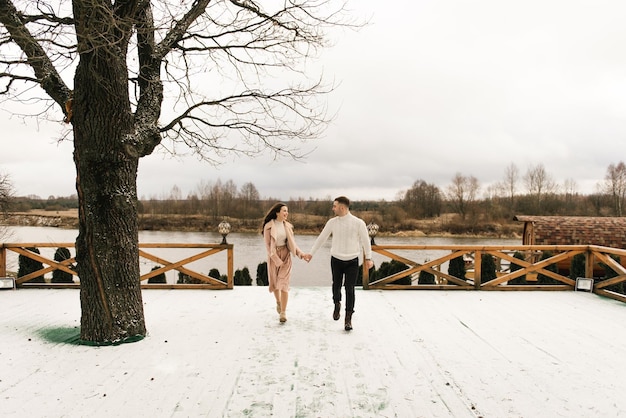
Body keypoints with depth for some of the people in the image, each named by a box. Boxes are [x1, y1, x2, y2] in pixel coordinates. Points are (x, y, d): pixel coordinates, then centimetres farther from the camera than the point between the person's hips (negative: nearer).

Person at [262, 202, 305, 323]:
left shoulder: (288, 226, 1)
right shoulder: (268, 226, -11)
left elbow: (292, 243, 7)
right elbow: (267, 245, -11)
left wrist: (300, 253, -8)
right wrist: (277, 260, -15)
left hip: (286, 256, 1)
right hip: (273, 256, -1)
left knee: (284, 284, -7)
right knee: (274, 283, 14)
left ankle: (283, 313, -1)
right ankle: (278, 302, 44)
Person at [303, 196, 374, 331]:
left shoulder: (358, 223, -8)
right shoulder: (332, 222, -1)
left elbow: (365, 241, 1)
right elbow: (321, 238, 7)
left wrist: (368, 258, -3)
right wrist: (311, 254, 9)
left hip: (352, 261, -2)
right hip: (336, 260, 2)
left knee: (350, 289, -3)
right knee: (336, 285, 10)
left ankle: (348, 319, 8)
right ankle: (337, 304, 42)